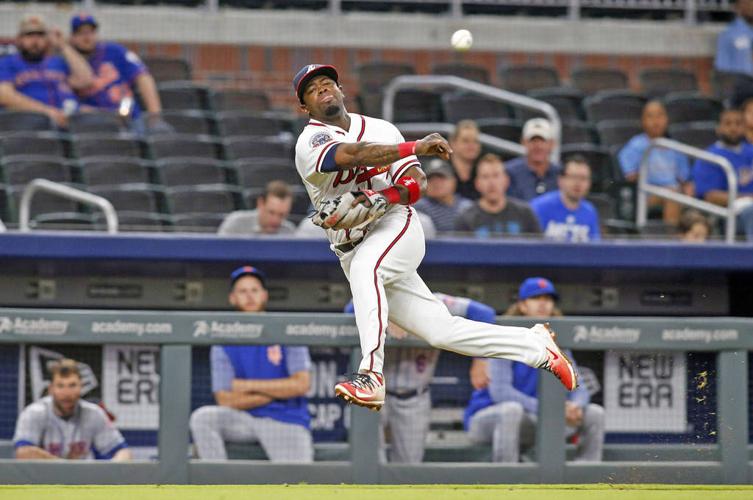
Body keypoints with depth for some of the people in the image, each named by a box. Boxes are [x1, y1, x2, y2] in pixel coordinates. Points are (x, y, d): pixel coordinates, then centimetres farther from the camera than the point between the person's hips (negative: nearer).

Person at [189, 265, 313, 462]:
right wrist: (279, 391, -10)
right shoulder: (224, 343, 4)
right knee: (203, 417, -25)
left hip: (287, 421, -2)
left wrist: (249, 386, -8)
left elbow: (301, 384, -9)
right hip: (245, 421, 2)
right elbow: (225, 399, -6)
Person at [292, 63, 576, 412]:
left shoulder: (381, 129, 6)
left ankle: (370, 375, -42)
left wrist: (382, 197, -20)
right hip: (354, 250, 0)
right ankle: (535, 346, 10)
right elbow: (351, 155, -25)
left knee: (365, 267, -35)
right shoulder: (311, 141, -4)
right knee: (441, 330, -4)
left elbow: (417, 183, 1)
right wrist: (415, 147, -34)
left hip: (396, 226, 0)